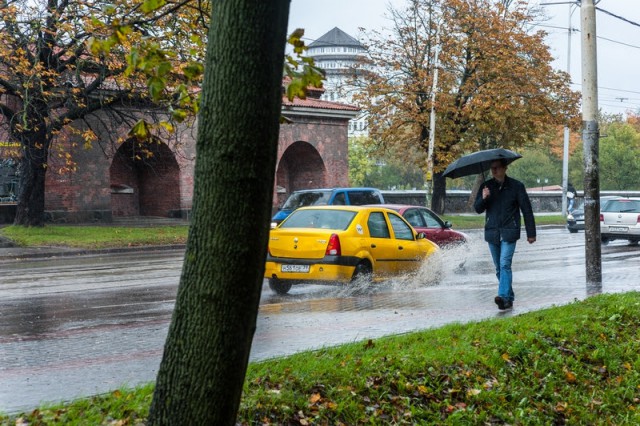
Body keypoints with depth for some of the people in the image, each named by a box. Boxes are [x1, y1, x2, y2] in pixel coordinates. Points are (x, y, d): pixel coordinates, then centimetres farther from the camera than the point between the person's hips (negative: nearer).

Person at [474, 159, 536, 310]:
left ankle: (504, 297, -27)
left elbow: (527, 210, 4)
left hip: (509, 232, -4)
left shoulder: (516, 186, -1)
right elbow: (477, 209, 5)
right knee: (499, 268, 9)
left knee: (505, 264, -19)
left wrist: (531, 233, 3)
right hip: (492, 232, 4)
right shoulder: (486, 186, 7)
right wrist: (483, 199, -17)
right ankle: (509, 298, 21)